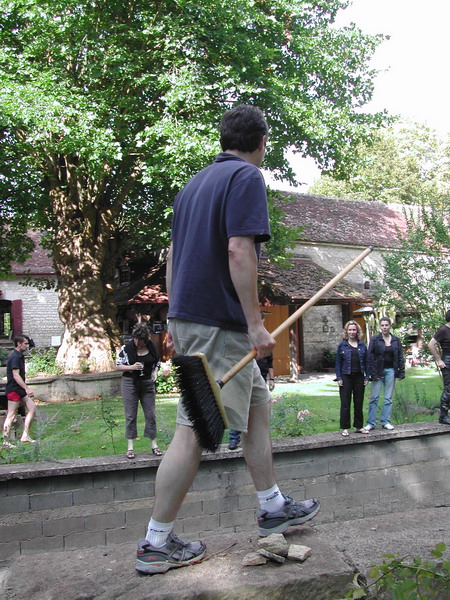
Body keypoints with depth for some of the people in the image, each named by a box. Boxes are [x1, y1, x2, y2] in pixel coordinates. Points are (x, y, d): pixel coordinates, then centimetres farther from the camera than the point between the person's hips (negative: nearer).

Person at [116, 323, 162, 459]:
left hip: (147, 383, 3)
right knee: (130, 415, 0)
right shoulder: (126, 347, -8)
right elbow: (118, 366, -4)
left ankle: (154, 445, 13)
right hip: (130, 383, -3)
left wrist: (155, 372, -4)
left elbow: (157, 363, 15)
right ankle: (130, 447, 6)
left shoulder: (151, 347, 1)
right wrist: (131, 367, -20)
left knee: (150, 414, 5)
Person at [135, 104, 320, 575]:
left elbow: (172, 253, 18)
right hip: (218, 323, -10)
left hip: (188, 317, 10)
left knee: (257, 405, 18)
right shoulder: (247, 177, -7)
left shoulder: (196, 182, 18)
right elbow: (238, 251, -20)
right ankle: (156, 545, 7)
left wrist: (175, 317, 22)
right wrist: (256, 324, -18)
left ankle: (272, 509, 29)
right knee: (194, 431, -3)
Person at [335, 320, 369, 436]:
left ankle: (359, 426, 21)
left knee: (359, 403, 9)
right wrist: (339, 378, -6)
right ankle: (345, 428, 8)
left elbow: (366, 362, 9)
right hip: (346, 377, -2)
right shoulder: (342, 345, 1)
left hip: (359, 377, 3)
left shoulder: (362, 345, 7)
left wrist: (366, 377, 3)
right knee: (345, 404, 0)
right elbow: (338, 362, 1)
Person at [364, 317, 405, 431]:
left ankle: (385, 421, 14)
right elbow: (370, 357, -7)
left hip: (390, 370, 3)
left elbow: (400, 357, 8)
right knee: (374, 398, -1)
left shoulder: (396, 340, 6)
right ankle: (371, 423, 3)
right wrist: (373, 373, -12)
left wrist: (401, 372, 0)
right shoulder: (375, 339, -4)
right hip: (378, 371, -3)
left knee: (388, 398, 7)